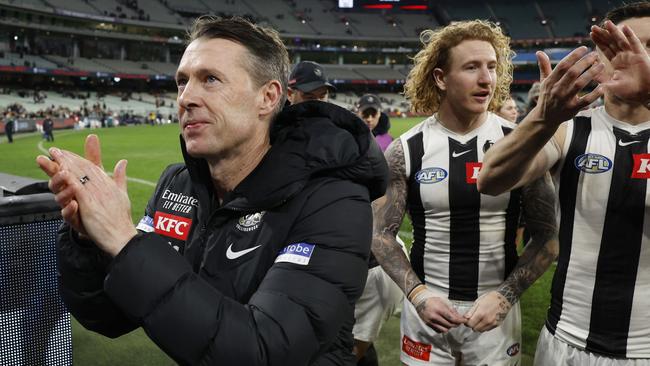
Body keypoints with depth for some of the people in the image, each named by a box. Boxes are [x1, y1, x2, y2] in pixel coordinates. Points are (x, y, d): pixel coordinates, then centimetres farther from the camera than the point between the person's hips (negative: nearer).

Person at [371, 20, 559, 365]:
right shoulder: (406, 150, -7)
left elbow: (549, 233, -3)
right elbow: (381, 233, -2)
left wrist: (505, 295, -13)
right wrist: (416, 293, -14)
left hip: (497, 307, 0)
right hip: (426, 305, 0)